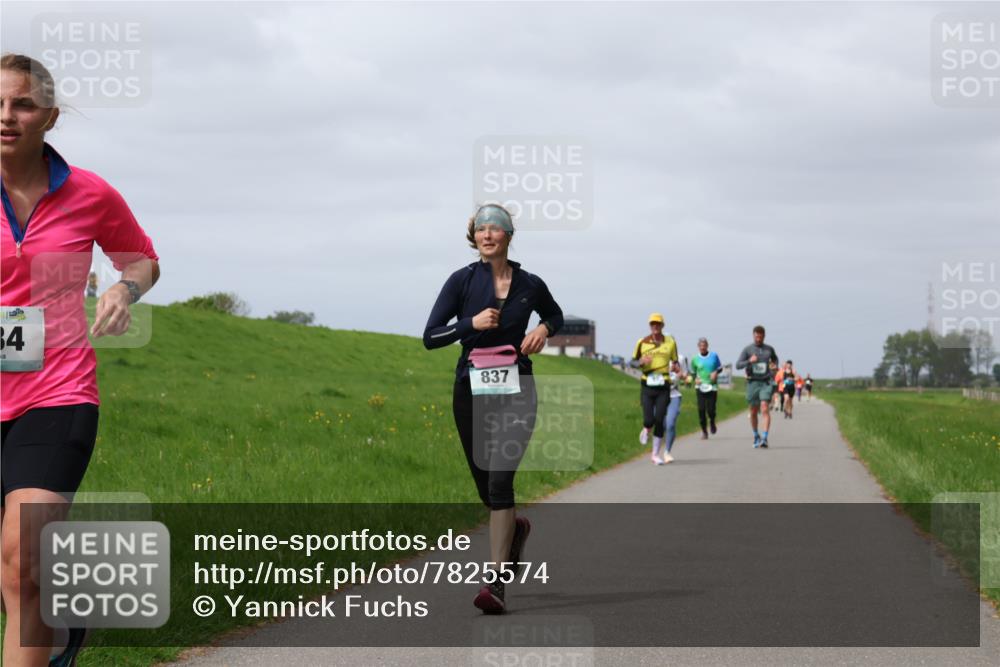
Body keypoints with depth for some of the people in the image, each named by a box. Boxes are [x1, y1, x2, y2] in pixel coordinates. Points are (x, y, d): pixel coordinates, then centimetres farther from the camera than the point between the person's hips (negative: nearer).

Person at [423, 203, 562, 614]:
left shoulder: (530, 285, 2)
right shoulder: (462, 281, -2)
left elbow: (556, 316, 23)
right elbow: (430, 337, -4)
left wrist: (544, 330, 0)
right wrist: (471, 323, -18)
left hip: (515, 388, -1)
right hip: (471, 390, 2)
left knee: (500, 478, -16)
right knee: (484, 483, 11)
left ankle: (496, 582, -17)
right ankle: (515, 527, 47)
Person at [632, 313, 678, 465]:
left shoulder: (670, 342, 5)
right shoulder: (642, 342, 3)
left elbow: (675, 362, 15)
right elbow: (633, 361, 10)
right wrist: (641, 362, -12)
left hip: (663, 386, 1)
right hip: (647, 385, -1)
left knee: (660, 420, -4)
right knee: (649, 419, -11)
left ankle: (656, 454, 7)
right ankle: (646, 430, 28)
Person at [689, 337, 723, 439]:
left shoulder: (714, 356, 4)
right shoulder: (695, 359, 5)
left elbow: (720, 367, 15)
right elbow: (692, 373, 15)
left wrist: (716, 372, -7)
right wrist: (695, 379, -5)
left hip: (713, 386, 0)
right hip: (701, 387, 0)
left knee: (711, 410, -6)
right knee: (701, 410, -8)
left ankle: (712, 423, 28)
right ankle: (704, 430, 7)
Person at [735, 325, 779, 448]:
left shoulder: (769, 349, 8)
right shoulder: (747, 349, 1)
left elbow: (775, 359, 29)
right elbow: (738, 365, -6)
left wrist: (774, 365, 7)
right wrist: (749, 361, -22)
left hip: (765, 383, 0)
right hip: (752, 383, 0)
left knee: (764, 409, -16)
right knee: (753, 412, 8)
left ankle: (764, 438, -22)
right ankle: (756, 436, 28)